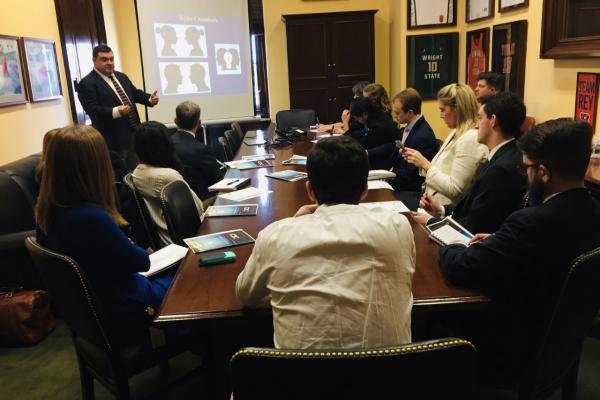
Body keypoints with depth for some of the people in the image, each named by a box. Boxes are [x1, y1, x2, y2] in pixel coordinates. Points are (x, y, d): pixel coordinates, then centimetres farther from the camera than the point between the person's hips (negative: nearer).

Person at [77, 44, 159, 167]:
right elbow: (92, 109, -21)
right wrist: (116, 112, -36)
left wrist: (150, 99, -1)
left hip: (134, 134, 8)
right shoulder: (87, 84, -11)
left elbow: (135, 93, 21)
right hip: (113, 139, -8)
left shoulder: (122, 77, 15)